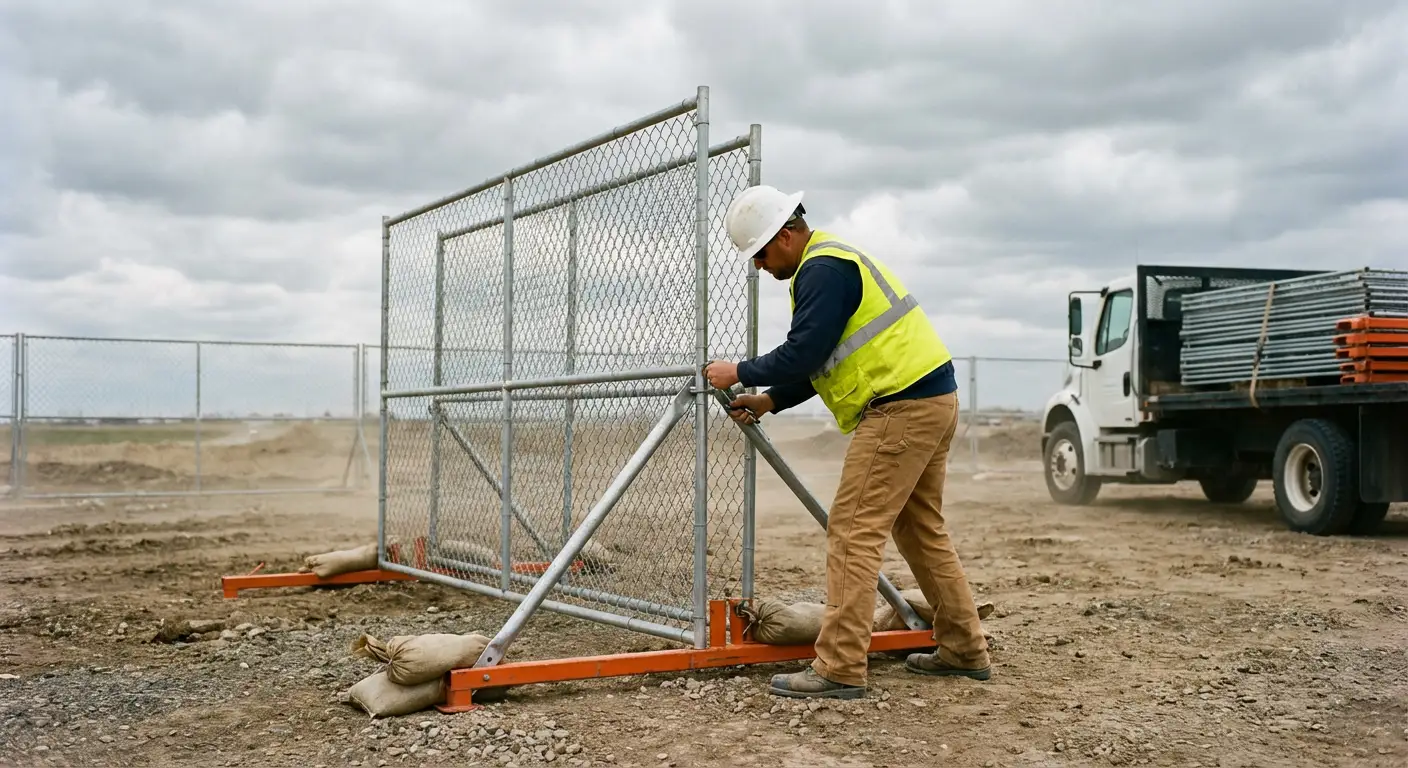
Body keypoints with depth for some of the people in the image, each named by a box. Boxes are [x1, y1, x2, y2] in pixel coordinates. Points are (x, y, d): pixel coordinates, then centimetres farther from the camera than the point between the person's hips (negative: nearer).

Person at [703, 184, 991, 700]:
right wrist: (767, 402, 16)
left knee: (853, 531, -10)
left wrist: (740, 373, -5)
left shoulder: (822, 270, -12)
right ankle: (963, 650, 26)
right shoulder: (836, 260, 22)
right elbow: (823, 361, 23)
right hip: (934, 397, 11)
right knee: (921, 529, 18)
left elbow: (803, 354, -19)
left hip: (901, 406, -11)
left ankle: (840, 668, -10)